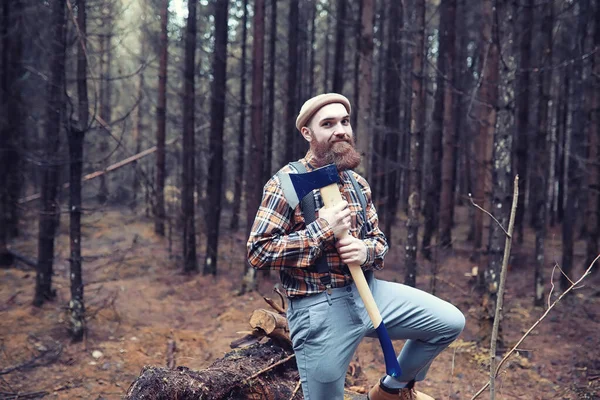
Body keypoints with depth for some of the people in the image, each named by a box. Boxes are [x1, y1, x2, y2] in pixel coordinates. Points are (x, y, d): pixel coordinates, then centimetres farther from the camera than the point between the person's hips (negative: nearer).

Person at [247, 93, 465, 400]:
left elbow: (379, 239, 16)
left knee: (450, 322, 7)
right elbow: (257, 252, -17)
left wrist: (366, 250, -9)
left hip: (369, 292, 6)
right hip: (320, 308, -6)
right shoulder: (286, 183, -11)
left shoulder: (357, 183, 9)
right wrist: (323, 230, -22)